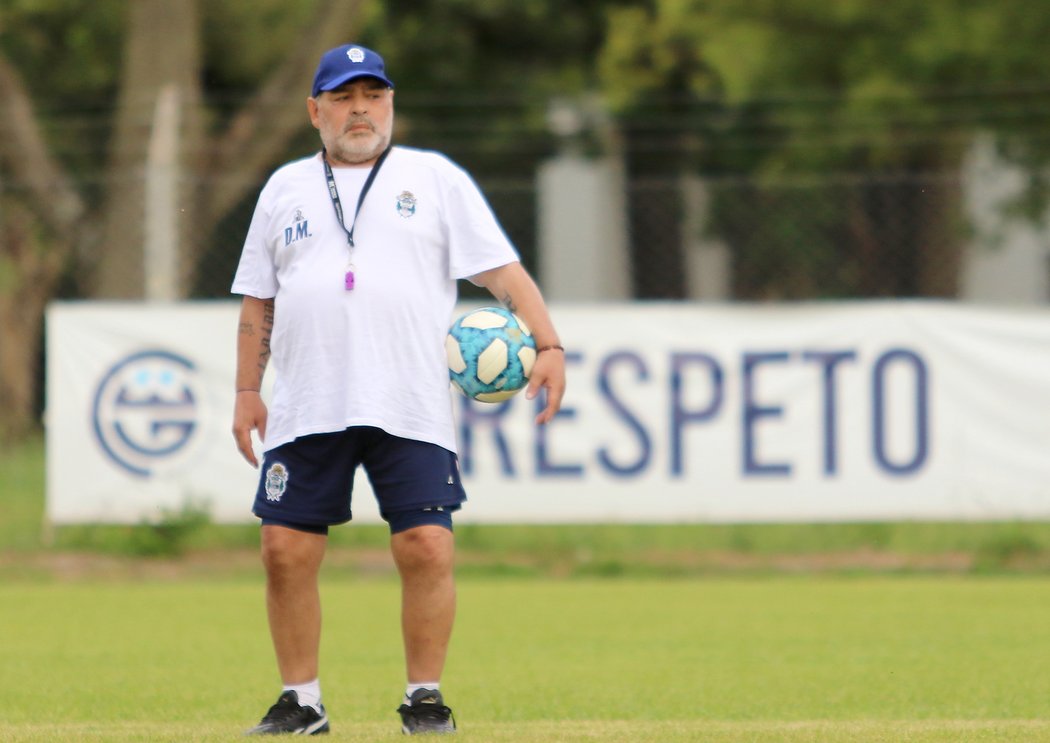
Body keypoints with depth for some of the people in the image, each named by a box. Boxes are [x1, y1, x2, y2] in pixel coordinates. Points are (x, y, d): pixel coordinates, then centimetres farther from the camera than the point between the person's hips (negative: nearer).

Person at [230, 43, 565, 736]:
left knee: (428, 549, -10)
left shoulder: (435, 179, 8)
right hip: (307, 411, 2)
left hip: (411, 410, -2)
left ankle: (425, 697, 4)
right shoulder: (286, 188, 15)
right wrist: (247, 390, 11)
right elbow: (258, 299, 18)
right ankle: (301, 700, 10)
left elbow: (502, 269, 1)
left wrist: (549, 345, -10)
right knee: (287, 550, -2)